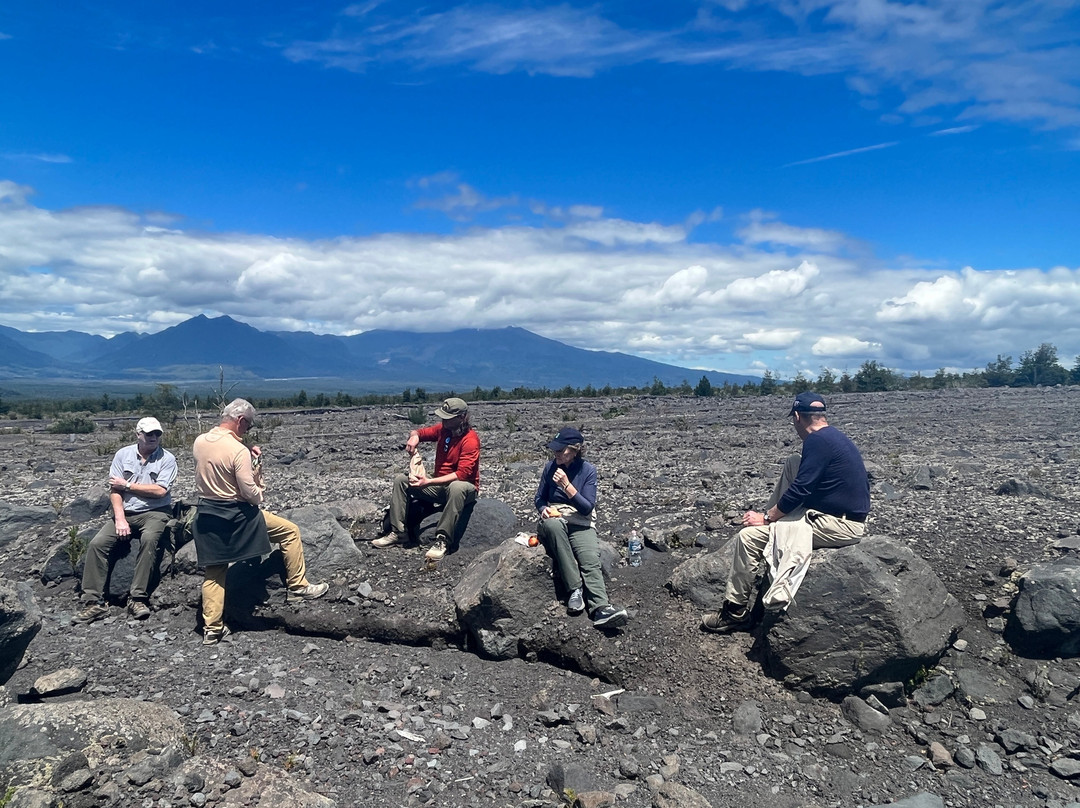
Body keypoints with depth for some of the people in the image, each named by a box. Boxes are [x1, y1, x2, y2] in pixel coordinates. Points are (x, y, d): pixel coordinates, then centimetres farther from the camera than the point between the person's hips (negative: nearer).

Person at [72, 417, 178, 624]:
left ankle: (137, 598, -27)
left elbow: (160, 490, -13)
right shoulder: (123, 455, 5)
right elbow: (114, 490, 0)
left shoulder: (167, 459, -3)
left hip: (154, 512, -4)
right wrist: (120, 519, -11)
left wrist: (128, 485, -7)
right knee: (97, 543, -15)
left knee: (149, 538, -33)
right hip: (125, 512, 4)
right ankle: (94, 603, -11)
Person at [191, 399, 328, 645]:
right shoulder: (239, 450, -20)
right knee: (290, 531, 10)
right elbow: (250, 492, -19)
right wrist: (260, 496, 3)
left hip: (206, 515, 7)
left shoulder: (199, 442, 1)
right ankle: (298, 587, 15)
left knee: (214, 572, 16)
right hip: (236, 516, -7)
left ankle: (212, 629, 19)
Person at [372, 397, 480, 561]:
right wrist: (414, 436, -15)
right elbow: (417, 433, 12)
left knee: (456, 487, -43)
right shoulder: (443, 429, 1)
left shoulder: (470, 440, -21)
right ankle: (398, 532, -8)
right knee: (401, 479, -3)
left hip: (465, 488, -8)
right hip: (440, 485, 8)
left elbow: (462, 474, -28)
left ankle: (443, 540, -39)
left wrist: (429, 482, -33)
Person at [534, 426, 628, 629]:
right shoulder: (550, 467, 4)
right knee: (553, 524, -38)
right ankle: (575, 589, -38)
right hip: (554, 520, 1)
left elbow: (587, 508, -8)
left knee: (591, 560, -30)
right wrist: (544, 509, -10)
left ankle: (600, 608, -53)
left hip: (581, 524, 0)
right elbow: (539, 498, 13)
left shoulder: (588, 470, -2)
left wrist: (567, 486, -18)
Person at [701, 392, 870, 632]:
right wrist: (771, 512, 27)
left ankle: (735, 610, 2)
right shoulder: (834, 436, 13)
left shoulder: (817, 441, -17)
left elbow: (799, 490, -19)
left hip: (841, 526, -10)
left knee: (749, 535, -10)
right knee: (794, 463, 16)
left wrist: (766, 518, -7)